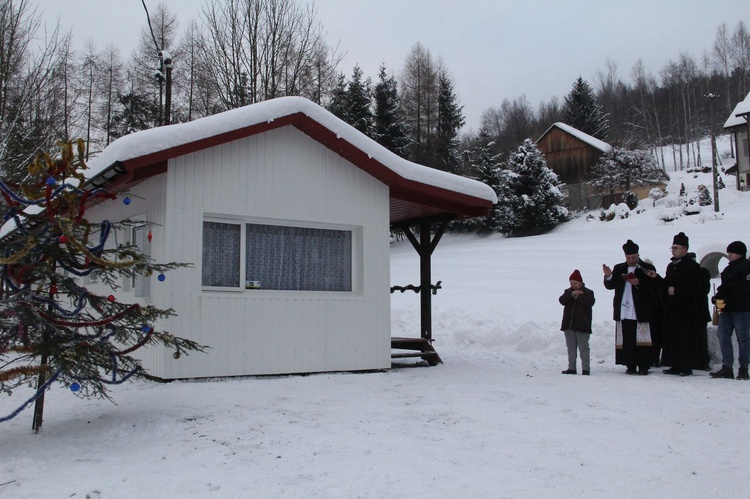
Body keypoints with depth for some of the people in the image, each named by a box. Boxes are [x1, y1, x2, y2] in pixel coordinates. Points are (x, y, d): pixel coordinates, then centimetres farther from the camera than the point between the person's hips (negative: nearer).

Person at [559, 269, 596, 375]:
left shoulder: (588, 292, 0)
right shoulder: (568, 291, 11)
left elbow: (590, 302, -20)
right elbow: (562, 300, -7)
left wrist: (577, 296, -16)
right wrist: (572, 294, -19)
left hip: (582, 325, -4)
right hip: (569, 325, 5)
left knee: (583, 347, -2)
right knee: (571, 347, 9)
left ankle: (586, 368, 3)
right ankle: (571, 368, 15)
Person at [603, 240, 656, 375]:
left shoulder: (648, 268, 2)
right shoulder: (619, 269, 14)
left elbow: (653, 288, -5)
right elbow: (610, 286, 9)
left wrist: (638, 283, -19)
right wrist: (608, 276, -10)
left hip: (641, 312, -3)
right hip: (623, 312, 3)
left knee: (641, 339, -3)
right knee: (626, 340, 4)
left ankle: (643, 366, 3)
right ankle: (630, 366, 10)